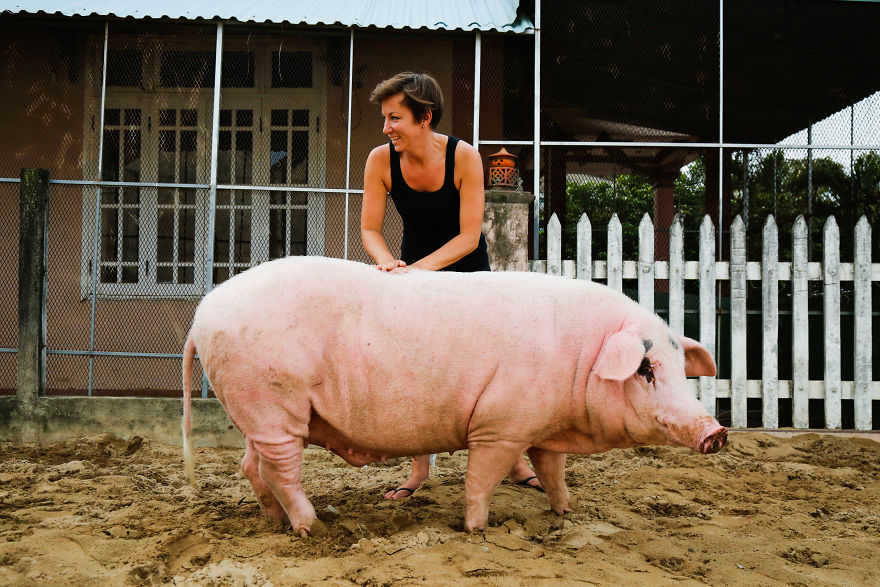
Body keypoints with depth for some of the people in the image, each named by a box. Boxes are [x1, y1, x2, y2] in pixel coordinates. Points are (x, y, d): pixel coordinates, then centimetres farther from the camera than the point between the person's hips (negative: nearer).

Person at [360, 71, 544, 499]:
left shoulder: (464, 157, -26)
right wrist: (388, 262, -35)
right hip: (415, 264, 2)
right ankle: (419, 468, 5)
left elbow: (469, 237, -25)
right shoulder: (381, 160, -19)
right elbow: (369, 229, -13)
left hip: (466, 269, -1)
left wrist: (419, 268, -37)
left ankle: (515, 462, 14)